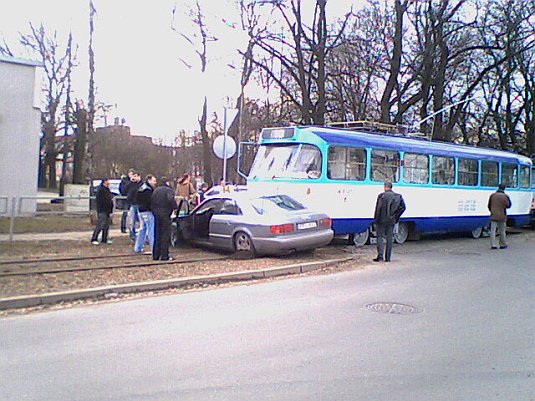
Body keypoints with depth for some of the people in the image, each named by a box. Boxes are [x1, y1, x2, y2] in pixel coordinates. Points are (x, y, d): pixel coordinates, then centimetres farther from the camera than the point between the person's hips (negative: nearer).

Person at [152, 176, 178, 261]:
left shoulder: (155, 190, 15)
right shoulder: (169, 190, -6)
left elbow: (152, 202, 13)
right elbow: (171, 199, -23)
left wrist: (154, 211, 17)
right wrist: (175, 206, -7)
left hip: (156, 214, 6)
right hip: (165, 214, -6)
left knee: (157, 235, 12)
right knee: (165, 235, -1)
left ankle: (156, 255, 14)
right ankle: (164, 256, -2)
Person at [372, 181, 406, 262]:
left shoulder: (381, 196, -8)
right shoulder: (398, 196, 4)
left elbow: (378, 208, -11)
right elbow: (402, 207, 0)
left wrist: (376, 219, -4)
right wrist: (396, 217, 7)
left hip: (382, 220, -3)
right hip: (391, 221, 4)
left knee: (380, 237, 4)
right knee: (389, 238, 9)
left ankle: (380, 255, -7)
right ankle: (388, 258, 11)